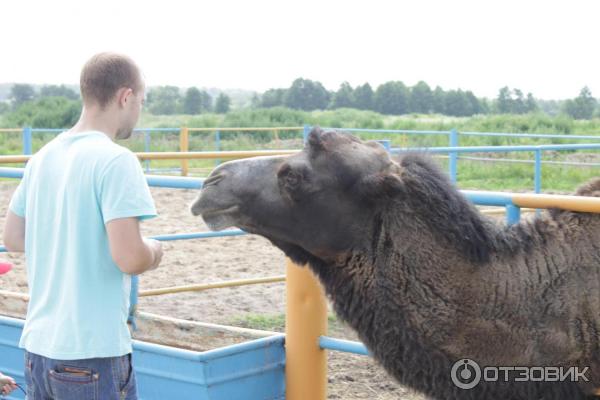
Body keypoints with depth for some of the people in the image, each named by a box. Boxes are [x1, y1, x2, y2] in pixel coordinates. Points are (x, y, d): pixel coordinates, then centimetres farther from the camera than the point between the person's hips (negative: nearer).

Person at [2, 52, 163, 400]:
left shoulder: (43, 157, 7)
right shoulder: (116, 161, -15)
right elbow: (129, 257, -22)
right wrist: (153, 251, -2)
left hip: (37, 348, 7)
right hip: (92, 357, -7)